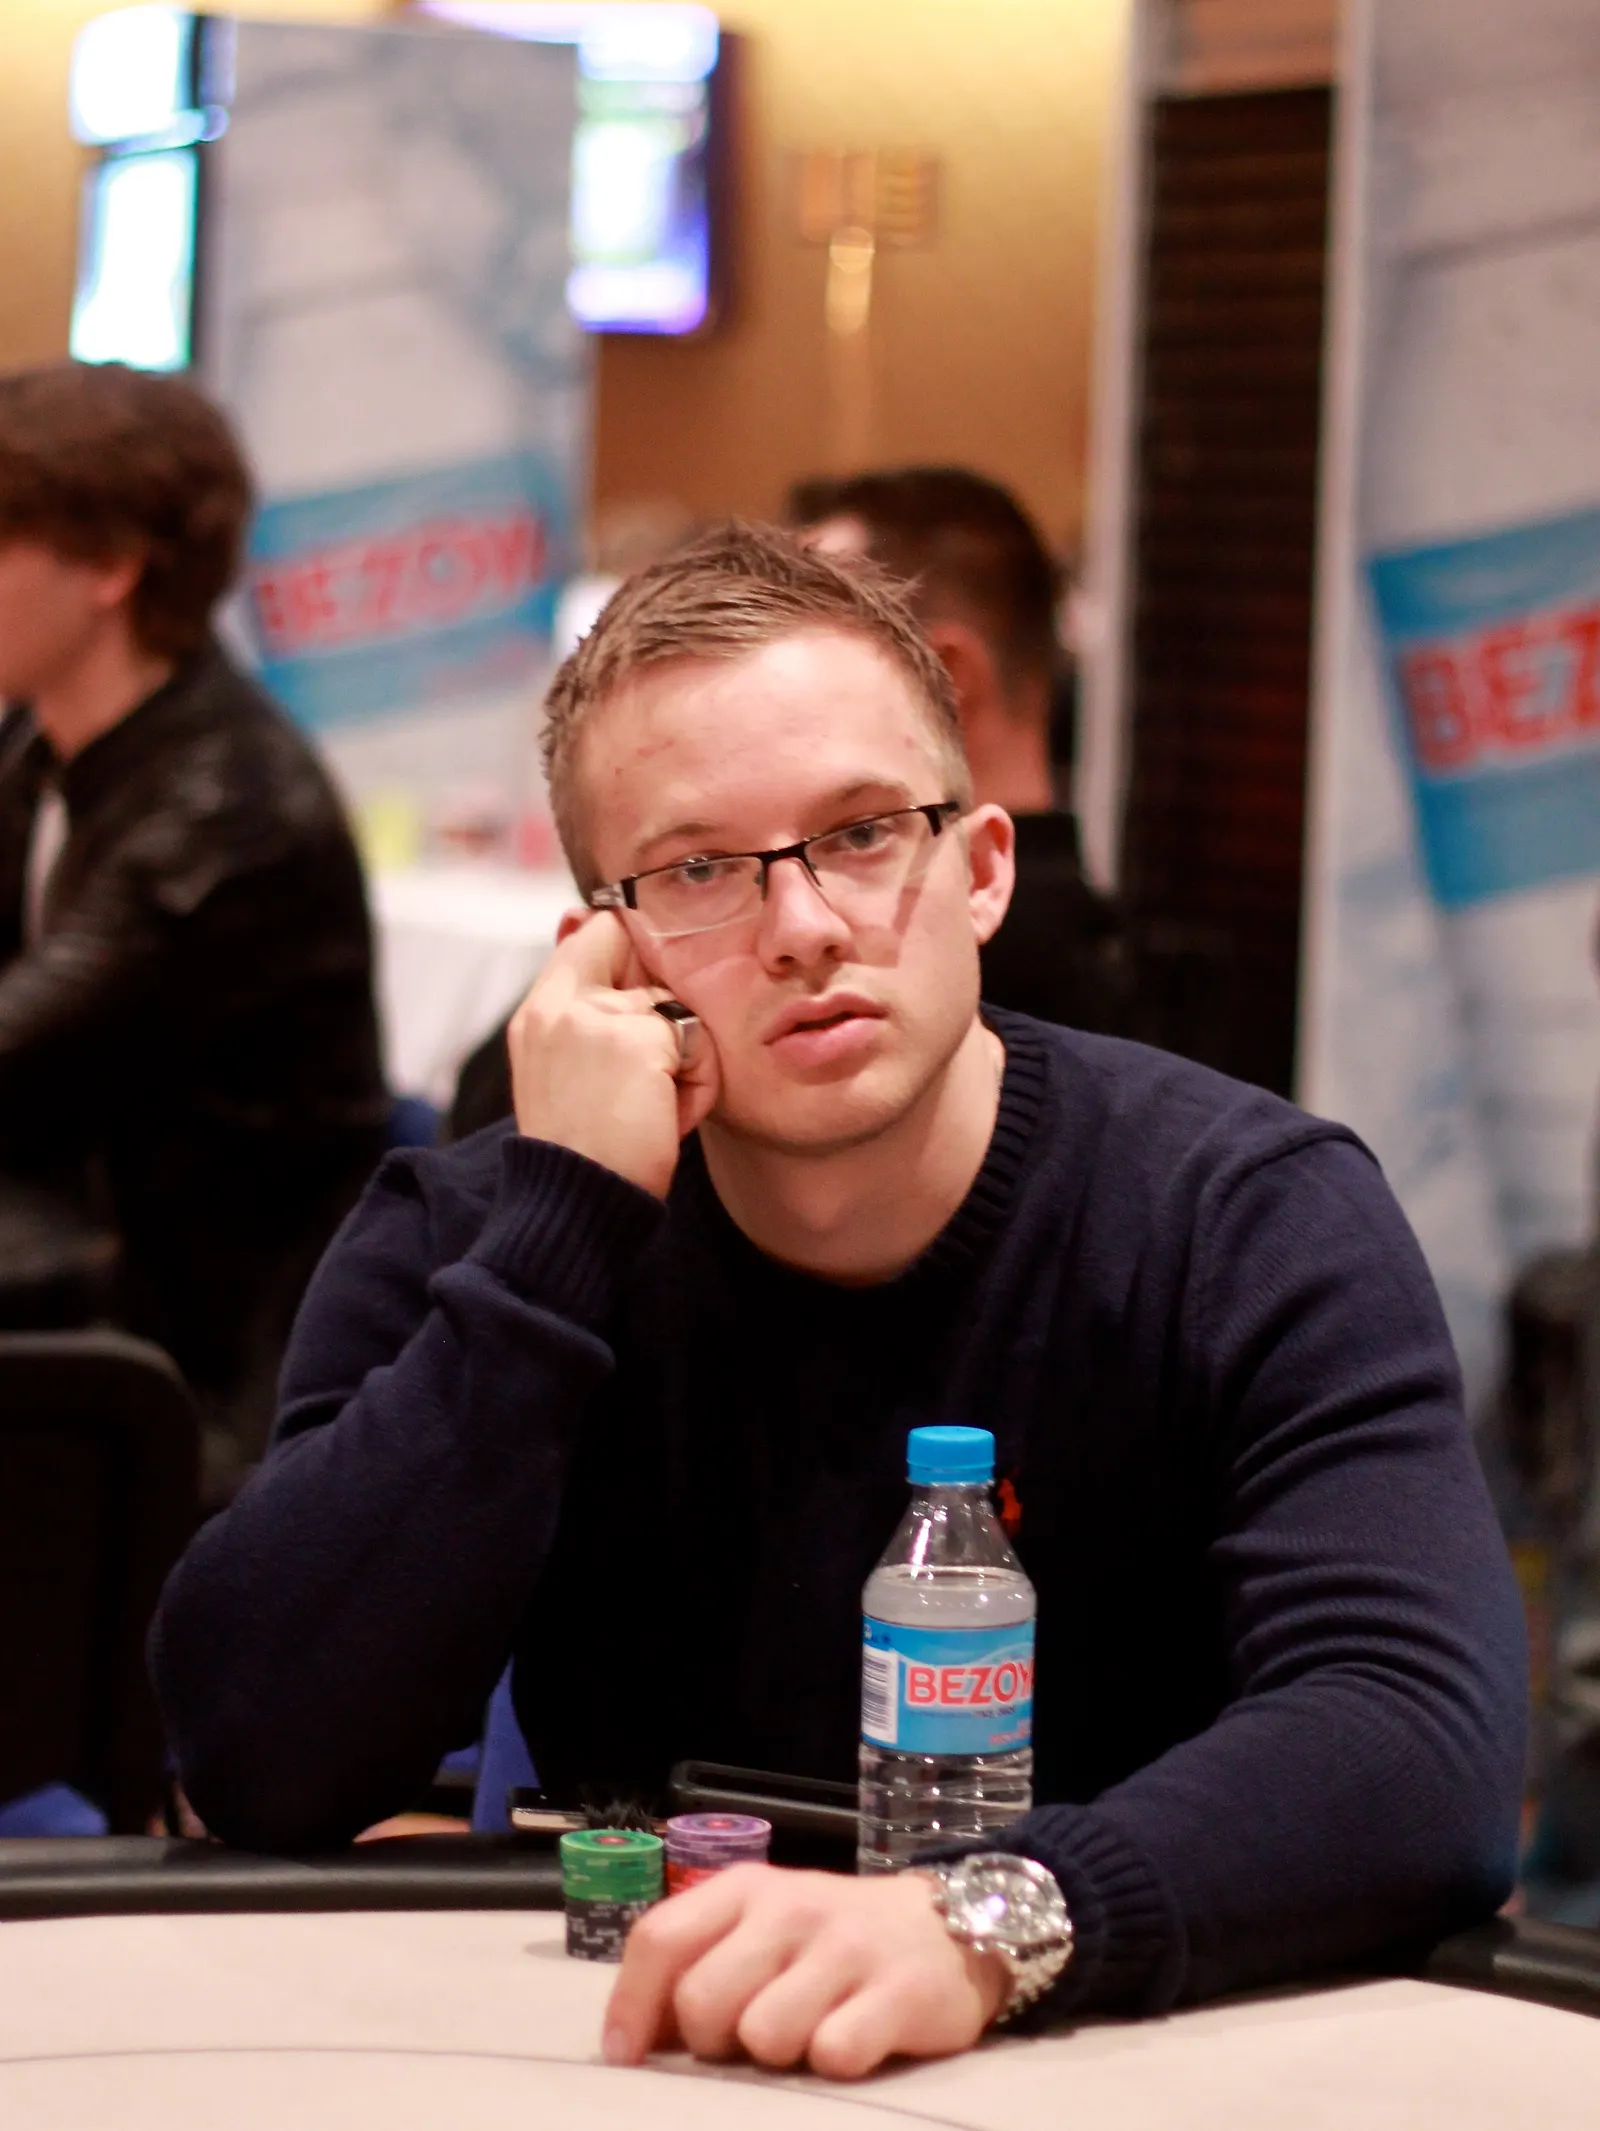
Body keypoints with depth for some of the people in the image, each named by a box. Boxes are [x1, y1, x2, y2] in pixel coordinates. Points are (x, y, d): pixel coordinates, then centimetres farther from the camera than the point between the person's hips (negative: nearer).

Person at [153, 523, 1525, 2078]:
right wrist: (564, 1216, -16)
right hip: (624, 2058, 0)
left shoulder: (1251, 1221, -7)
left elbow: (1424, 1745, -22)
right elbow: (259, 1769, -13)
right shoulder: (460, 1243, -1)